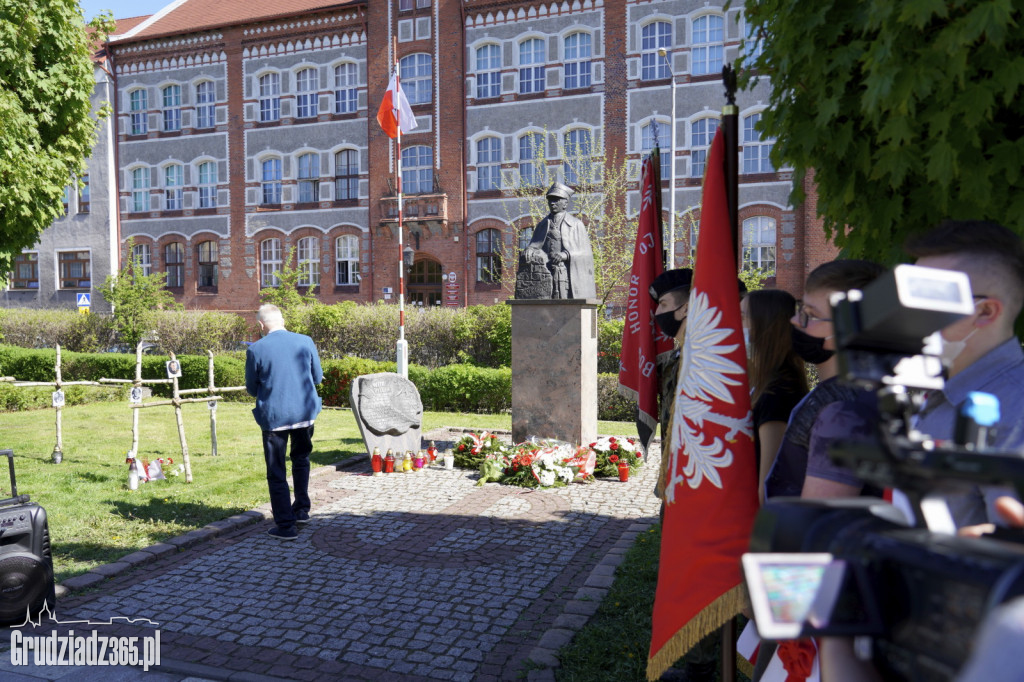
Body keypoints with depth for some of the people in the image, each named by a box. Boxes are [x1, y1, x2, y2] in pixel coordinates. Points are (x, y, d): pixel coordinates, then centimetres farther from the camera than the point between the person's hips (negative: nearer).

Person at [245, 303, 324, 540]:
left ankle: (285, 526, 12)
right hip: (305, 412, 3)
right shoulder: (305, 342, -3)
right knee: (301, 460, 26)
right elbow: (318, 377, 7)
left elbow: (251, 389, 1)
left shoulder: (256, 349, -9)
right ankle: (301, 510, 33)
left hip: (274, 416, -3)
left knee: (276, 472, 8)